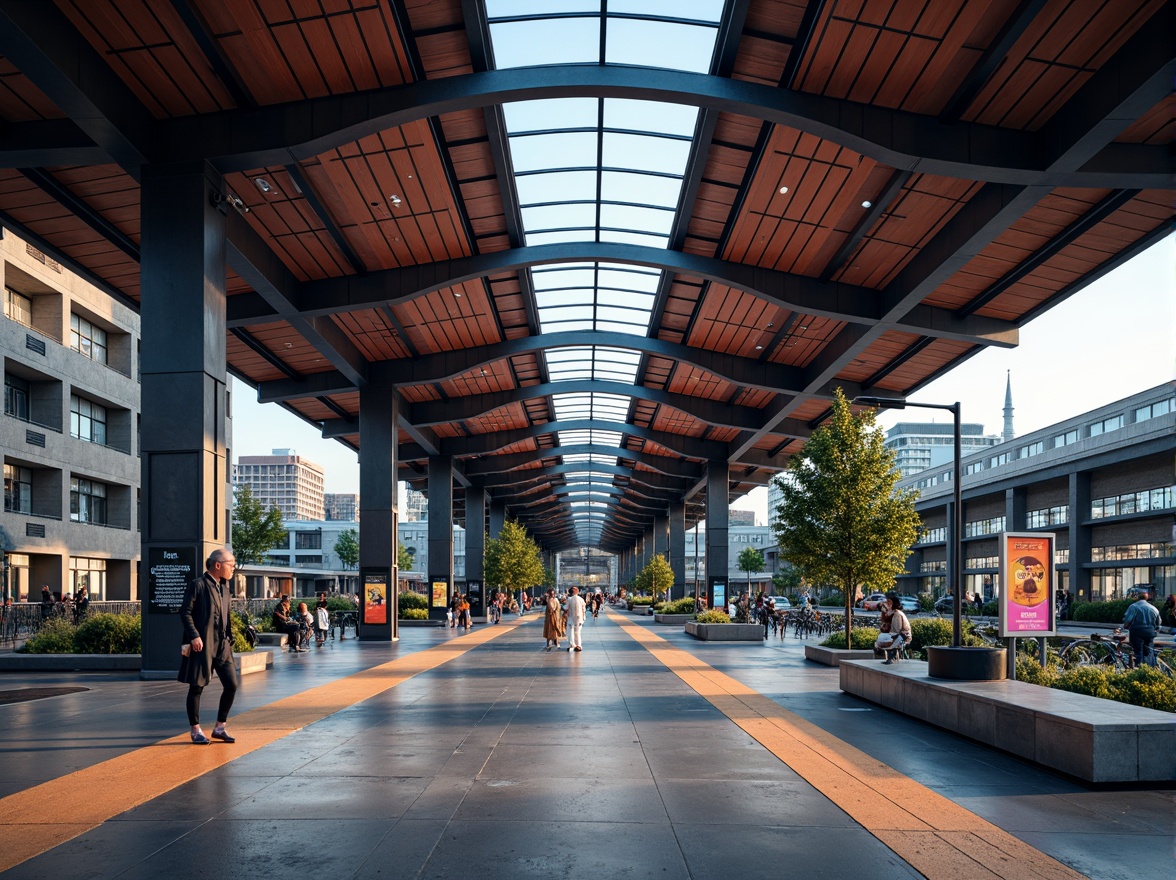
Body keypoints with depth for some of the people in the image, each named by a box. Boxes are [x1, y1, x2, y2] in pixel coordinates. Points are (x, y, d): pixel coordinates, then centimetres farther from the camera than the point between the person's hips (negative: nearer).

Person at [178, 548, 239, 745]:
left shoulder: (224, 586, 14)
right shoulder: (198, 585, -8)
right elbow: (185, 612, -12)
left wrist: (229, 639, 12)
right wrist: (194, 636, -19)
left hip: (222, 645, 7)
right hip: (202, 645, -7)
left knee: (232, 684, 3)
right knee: (197, 687, 3)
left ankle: (219, 727, 15)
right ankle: (196, 731, 14)